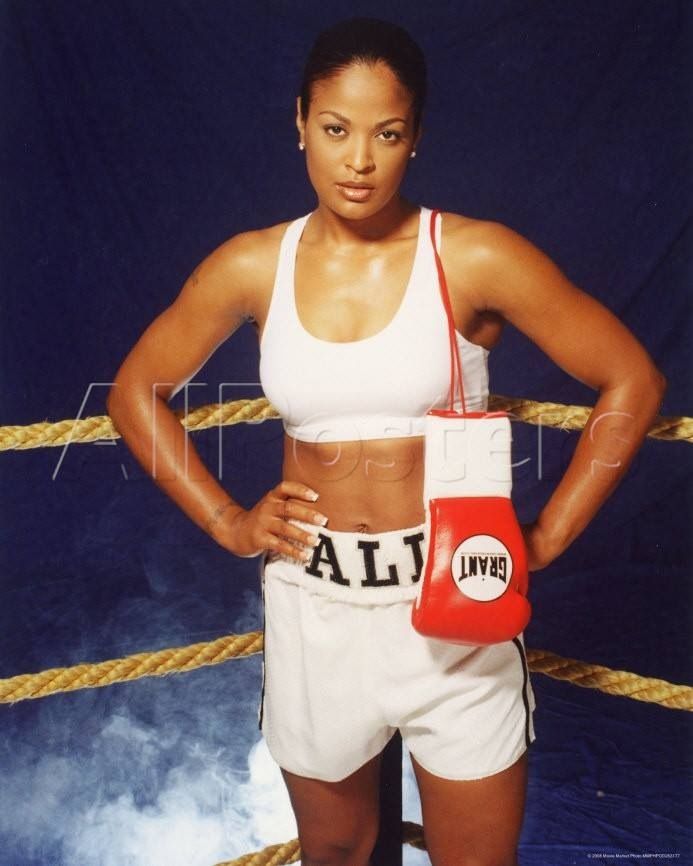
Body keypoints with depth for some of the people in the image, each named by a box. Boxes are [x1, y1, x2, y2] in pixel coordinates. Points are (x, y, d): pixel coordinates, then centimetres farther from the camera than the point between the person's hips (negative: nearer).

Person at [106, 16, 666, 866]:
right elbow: (134, 391, 8)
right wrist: (226, 523, 1)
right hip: (314, 607, 2)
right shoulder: (251, 267, -3)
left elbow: (632, 382, -6)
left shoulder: (476, 258, -11)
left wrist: (547, 536, -8)